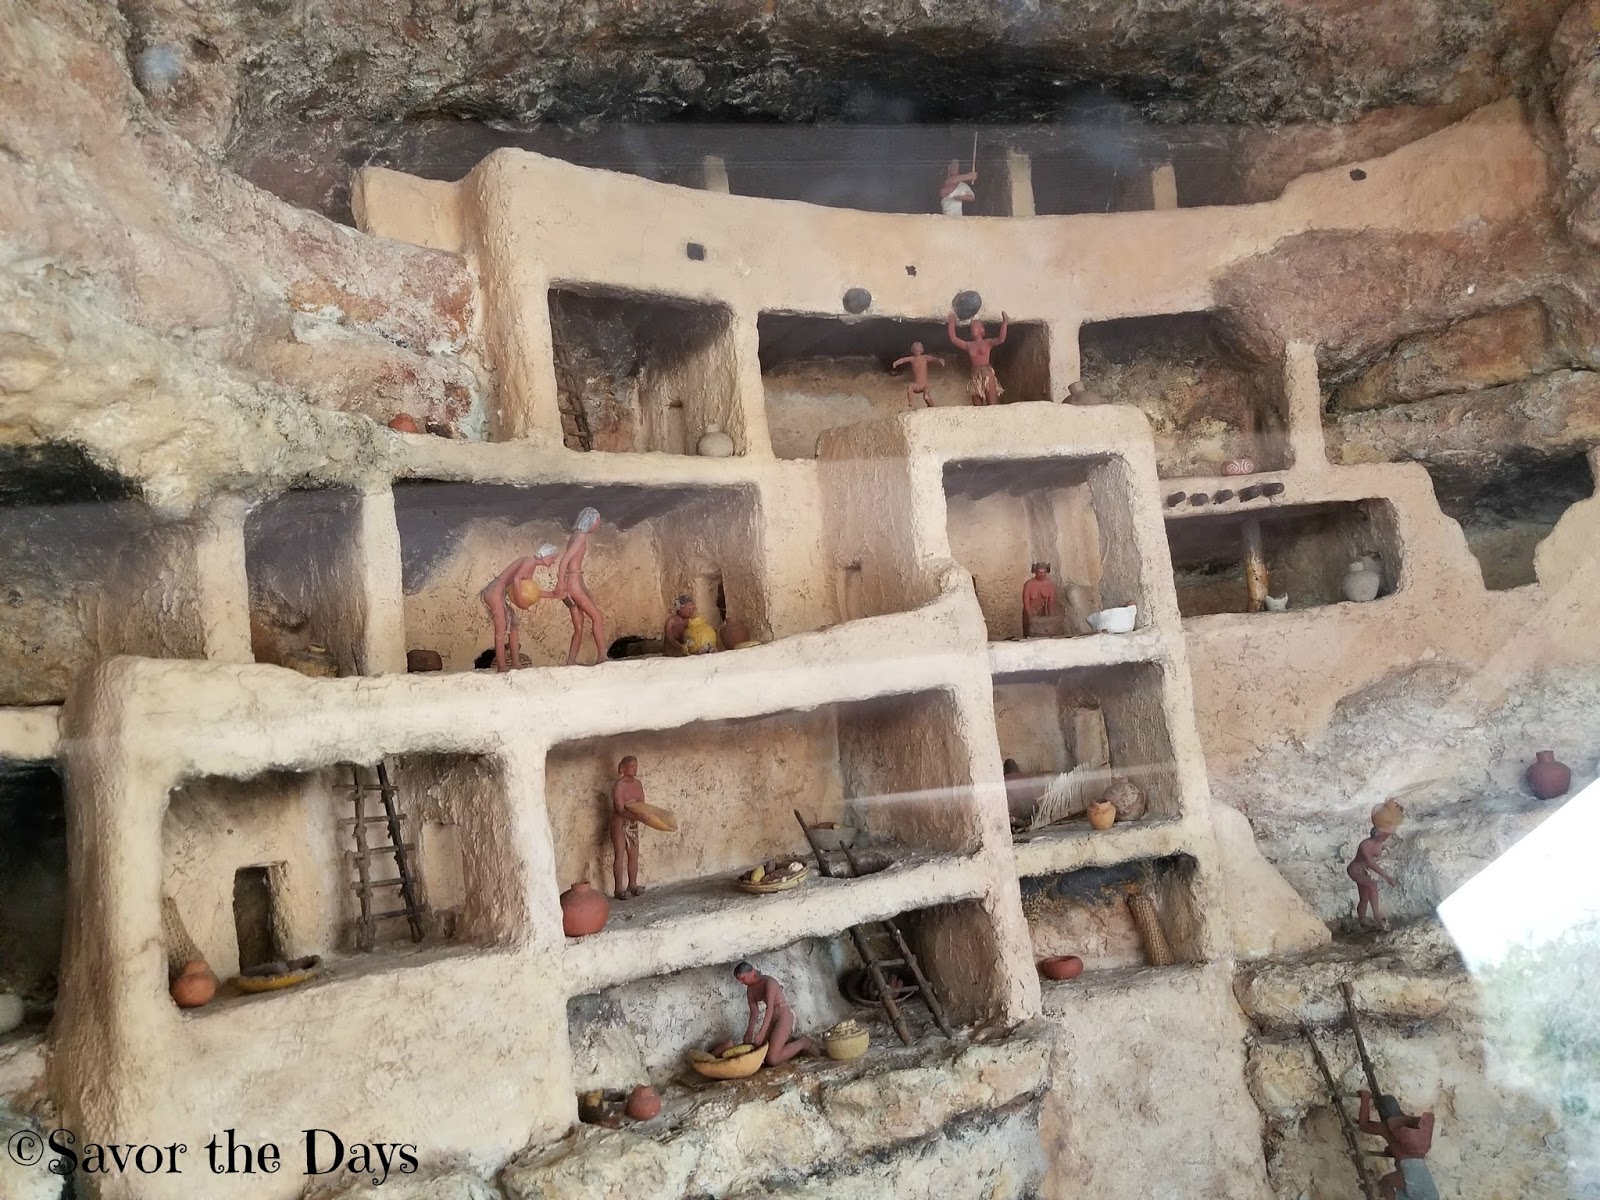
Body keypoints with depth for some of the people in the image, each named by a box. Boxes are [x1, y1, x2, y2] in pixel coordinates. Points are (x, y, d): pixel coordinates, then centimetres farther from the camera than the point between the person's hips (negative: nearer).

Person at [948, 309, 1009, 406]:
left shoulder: (988, 342, 5)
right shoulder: (968, 345, 15)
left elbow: (1001, 339, -12)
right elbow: (953, 339, 10)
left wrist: (1004, 322, -21)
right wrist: (951, 322, 7)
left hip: (987, 376, -4)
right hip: (975, 378, 4)